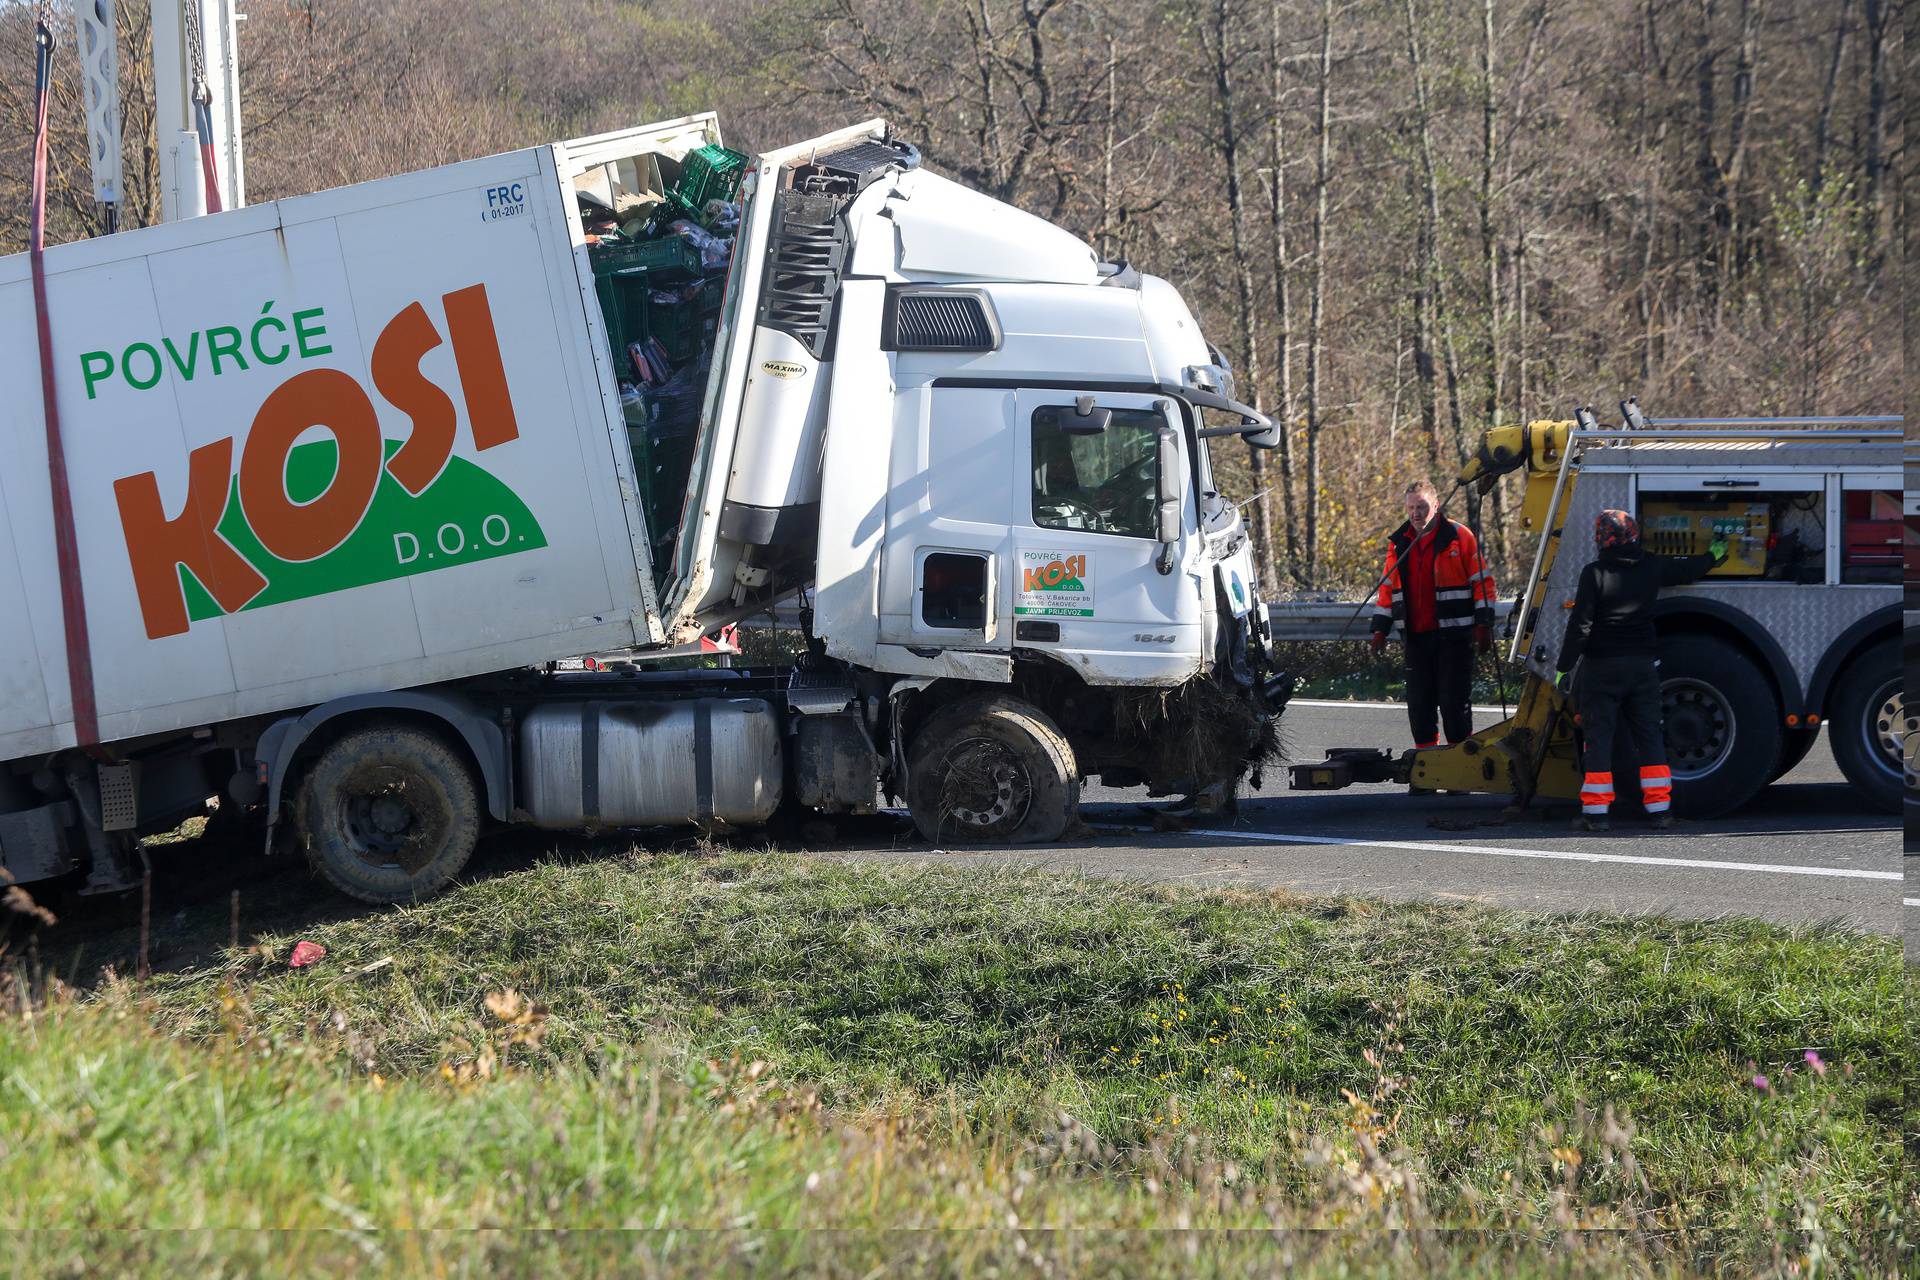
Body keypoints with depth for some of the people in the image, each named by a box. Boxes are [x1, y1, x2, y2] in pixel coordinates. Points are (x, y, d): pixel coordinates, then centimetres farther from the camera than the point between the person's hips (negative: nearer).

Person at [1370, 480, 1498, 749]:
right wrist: (1380, 628, 11)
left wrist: (1483, 625, -9)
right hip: (1416, 636, 5)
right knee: (1419, 704, 6)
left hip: (1453, 636, -5)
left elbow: (1482, 581, -3)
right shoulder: (1399, 543, 11)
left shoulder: (1459, 537, -4)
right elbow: (1387, 587, 17)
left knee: (1454, 702, -6)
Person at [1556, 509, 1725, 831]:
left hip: (1601, 668, -4)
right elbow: (1687, 569, 22)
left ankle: (1595, 812, -4)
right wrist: (1714, 555, 44)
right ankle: (1660, 808, 8)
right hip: (1642, 665, 4)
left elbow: (1580, 624, -13)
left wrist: (1565, 667, -8)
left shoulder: (1594, 573, -10)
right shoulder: (1652, 568, 3)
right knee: (1650, 736, 10)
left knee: (1598, 738, -1)